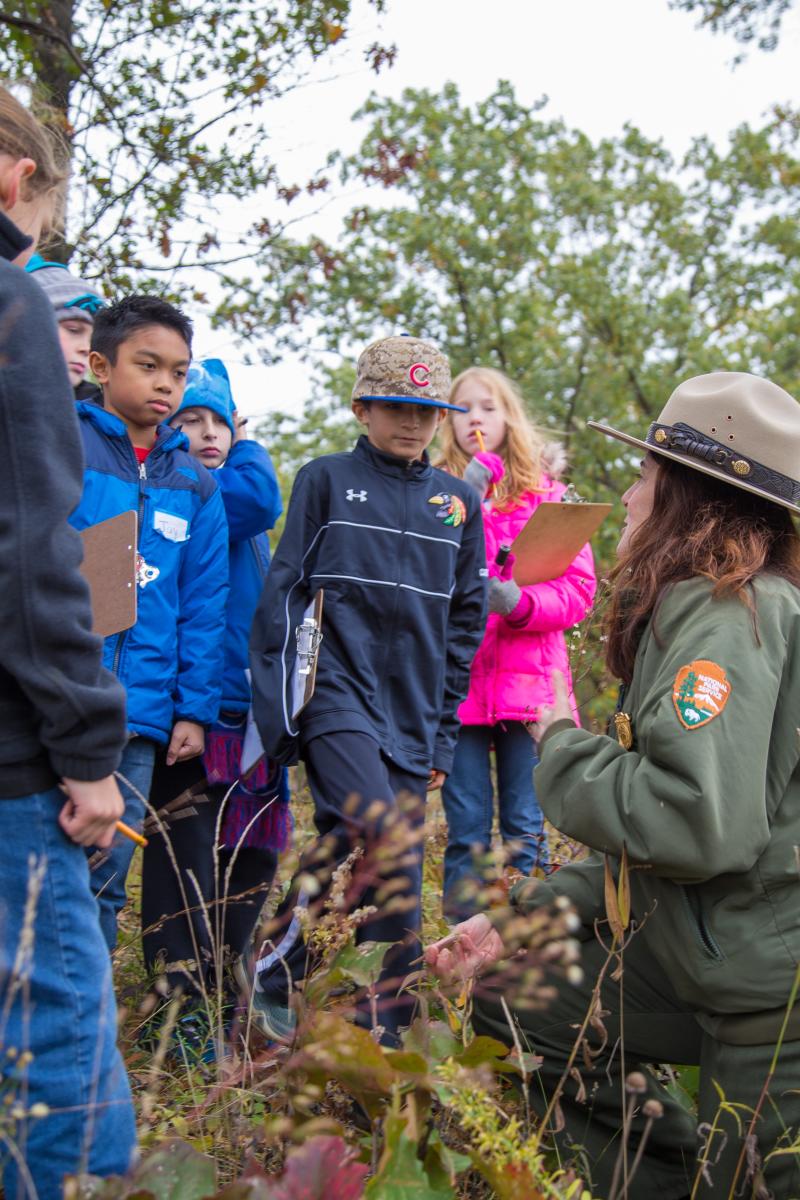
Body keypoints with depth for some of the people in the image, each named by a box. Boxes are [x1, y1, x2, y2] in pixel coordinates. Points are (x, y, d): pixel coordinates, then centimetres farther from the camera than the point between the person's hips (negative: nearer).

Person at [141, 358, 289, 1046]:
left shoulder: (226, 500, 20)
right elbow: (256, 499, -20)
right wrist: (249, 451, -1)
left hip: (247, 703, 8)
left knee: (255, 851, 12)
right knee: (187, 850, -5)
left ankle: (226, 992, 26)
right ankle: (182, 1003, 6)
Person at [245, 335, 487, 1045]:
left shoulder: (458, 502, 14)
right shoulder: (325, 481, 5)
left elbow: (465, 622, 16)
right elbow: (282, 596, 3)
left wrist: (444, 732, 11)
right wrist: (278, 707, -4)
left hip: (411, 711, 4)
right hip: (337, 691, -4)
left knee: (395, 876, 3)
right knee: (388, 846, -22)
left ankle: (379, 1039, 14)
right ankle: (276, 967, -4)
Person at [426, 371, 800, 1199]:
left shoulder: (726, 614, -19)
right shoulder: (728, 609, 12)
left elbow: (702, 824, -33)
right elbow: (659, 826, 14)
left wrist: (563, 751, -14)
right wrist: (524, 918, 8)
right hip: (726, 966, 10)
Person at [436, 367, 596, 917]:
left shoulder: (547, 493, 9)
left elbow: (578, 591, 3)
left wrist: (520, 601, -16)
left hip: (528, 680, 0)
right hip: (457, 680, 0)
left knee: (527, 832, 5)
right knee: (467, 834, 5)